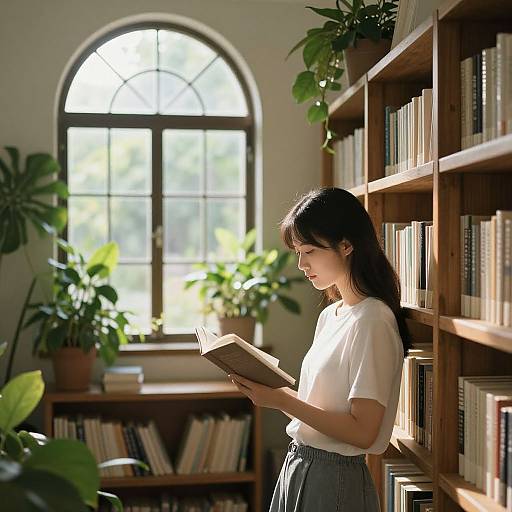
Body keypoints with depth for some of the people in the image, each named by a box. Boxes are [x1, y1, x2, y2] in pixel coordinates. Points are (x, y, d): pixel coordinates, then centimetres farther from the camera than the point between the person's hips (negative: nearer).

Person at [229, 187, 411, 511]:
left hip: (334, 480, -8)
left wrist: (283, 401, -20)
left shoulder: (371, 322, -18)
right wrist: (268, 389, -3)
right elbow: (323, 402, 10)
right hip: (299, 466, 8)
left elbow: (363, 431, -21)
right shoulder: (330, 315, 9)